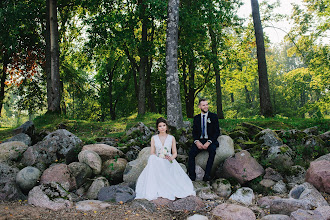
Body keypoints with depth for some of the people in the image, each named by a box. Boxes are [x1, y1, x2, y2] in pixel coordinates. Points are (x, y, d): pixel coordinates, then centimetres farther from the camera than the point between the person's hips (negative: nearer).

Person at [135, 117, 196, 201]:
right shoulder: (154, 138, 12)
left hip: (169, 163, 0)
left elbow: (175, 152, 12)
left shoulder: (171, 138, 13)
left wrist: (171, 158, -13)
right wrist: (160, 158, -14)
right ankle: (155, 191, -32)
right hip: (157, 162, 0)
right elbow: (152, 153, 6)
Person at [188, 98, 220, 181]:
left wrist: (209, 142, -16)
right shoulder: (196, 118, 13)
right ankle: (192, 176, -22)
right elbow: (194, 132, 9)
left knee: (212, 151, -35)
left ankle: (207, 174, -31)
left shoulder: (213, 116, 4)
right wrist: (197, 141, -12)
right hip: (199, 141, 2)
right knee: (191, 153, -26)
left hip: (210, 141, -2)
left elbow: (217, 132, -2)